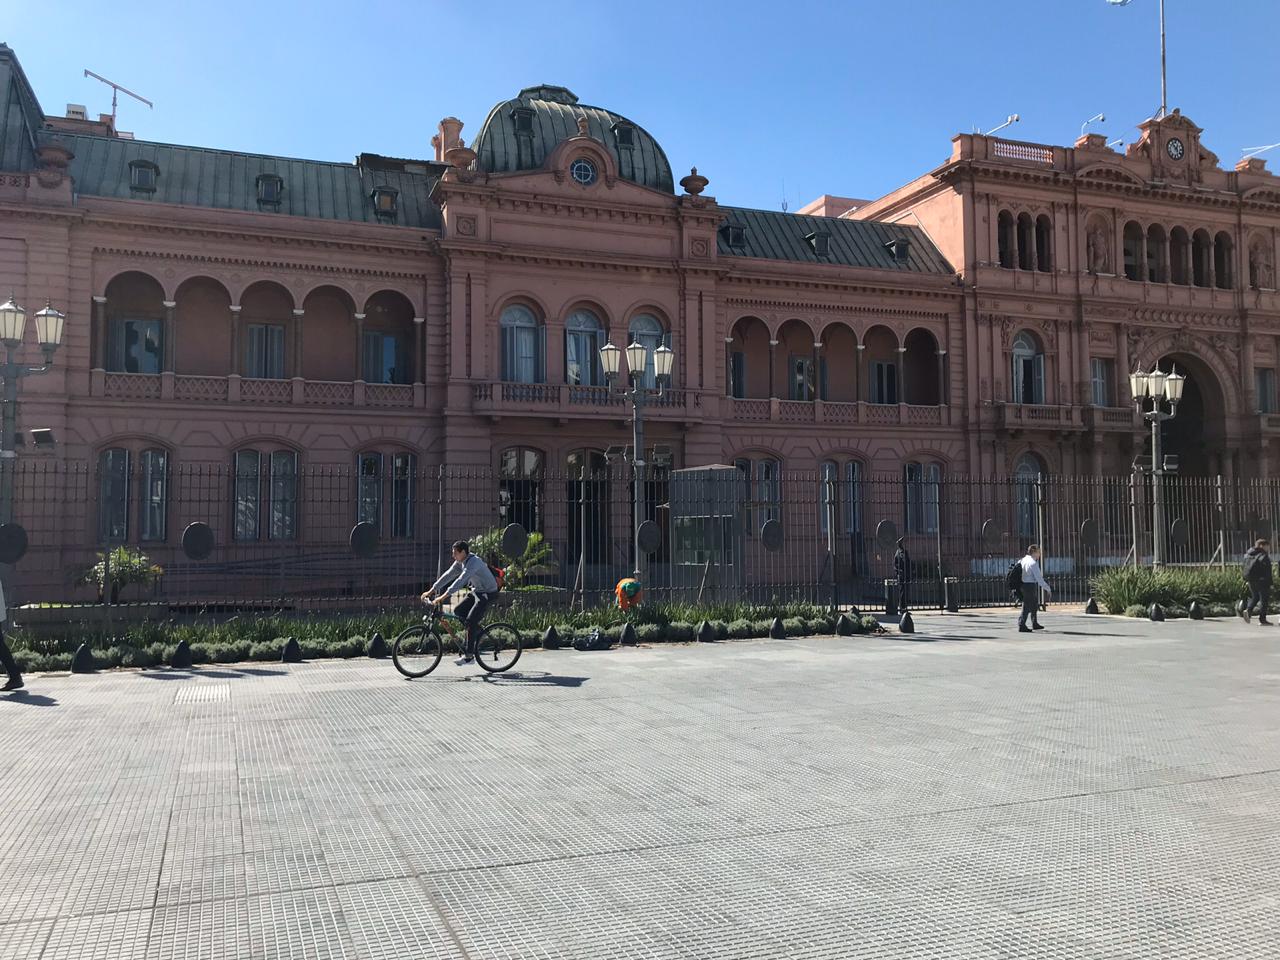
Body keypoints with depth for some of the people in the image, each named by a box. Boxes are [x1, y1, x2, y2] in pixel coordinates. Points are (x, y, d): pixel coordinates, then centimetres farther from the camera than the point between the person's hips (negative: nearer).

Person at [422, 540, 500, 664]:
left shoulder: (473, 562, -27)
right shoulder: (460, 562, 1)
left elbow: (460, 580, -37)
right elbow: (447, 575, 1)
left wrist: (444, 596, -42)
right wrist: (432, 590, -5)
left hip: (488, 593, -9)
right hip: (477, 592, 9)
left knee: (470, 620, -15)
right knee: (458, 611, 2)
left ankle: (469, 655, -10)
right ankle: (478, 631, 17)